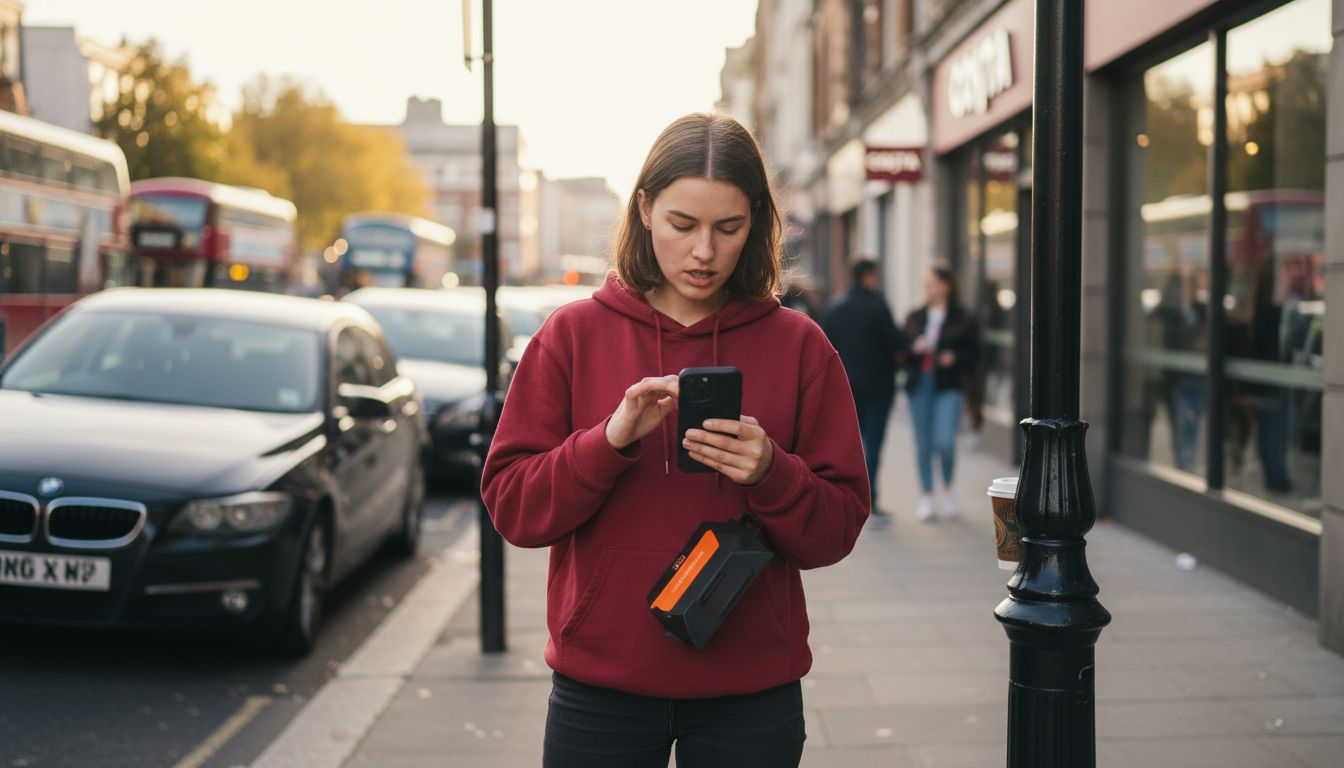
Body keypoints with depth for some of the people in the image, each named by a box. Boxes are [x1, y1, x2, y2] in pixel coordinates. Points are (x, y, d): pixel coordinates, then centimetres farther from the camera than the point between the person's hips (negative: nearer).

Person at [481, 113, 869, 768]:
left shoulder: (798, 345, 0)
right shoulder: (573, 335, 0)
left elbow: (837, 531, -1)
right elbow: (510, 506, -4)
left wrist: (769, 473, -19)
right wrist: (610, 441, -19)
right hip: (599, 685, 0)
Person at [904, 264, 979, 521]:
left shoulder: (963, 319, 1)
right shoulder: (914, 318, 12)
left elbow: (974, 353, 2)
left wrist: (955, 358, -16)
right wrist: (914, 348, -10)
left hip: (948, 386, -4)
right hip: (919, 384, 4)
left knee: (944, 441, -15)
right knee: (923, 442, 5)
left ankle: (948, 488, 11)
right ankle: (926, 496, 16)